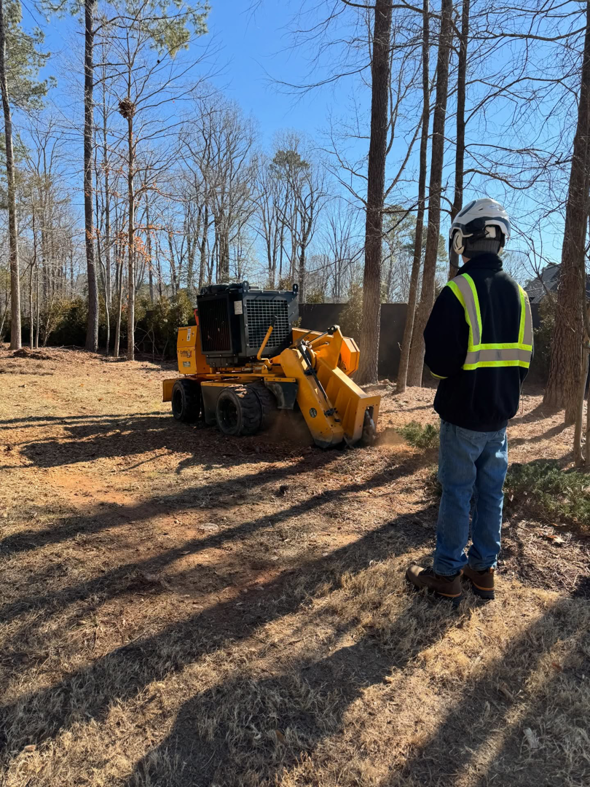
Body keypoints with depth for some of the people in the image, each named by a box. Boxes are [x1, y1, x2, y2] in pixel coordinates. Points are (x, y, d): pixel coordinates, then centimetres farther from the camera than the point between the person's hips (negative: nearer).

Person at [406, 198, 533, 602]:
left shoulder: (459, 291, -16)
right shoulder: (517, 292, 5)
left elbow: (440, 359, -17)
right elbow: (523, 359, 11)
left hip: (464, 414, -6)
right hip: (500, 415, 6)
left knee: (457, 494, 3)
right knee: (491, 493, 14)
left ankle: (447, 574, 15)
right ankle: (484, 569, 26)